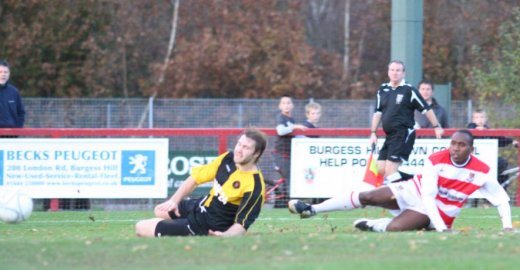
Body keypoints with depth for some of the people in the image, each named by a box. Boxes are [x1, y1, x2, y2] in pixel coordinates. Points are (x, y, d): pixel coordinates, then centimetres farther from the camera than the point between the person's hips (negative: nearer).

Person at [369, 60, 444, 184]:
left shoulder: (409, 90, -6)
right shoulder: (383, 90, 11)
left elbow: (426, 109, -2)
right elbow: (378, 112, 17)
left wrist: (437, 127, -1)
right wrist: (373, 133, 12)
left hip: (404, 134, -7)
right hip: (390, 135, 7)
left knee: (390, 170, -15)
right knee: (380, 169, 2)